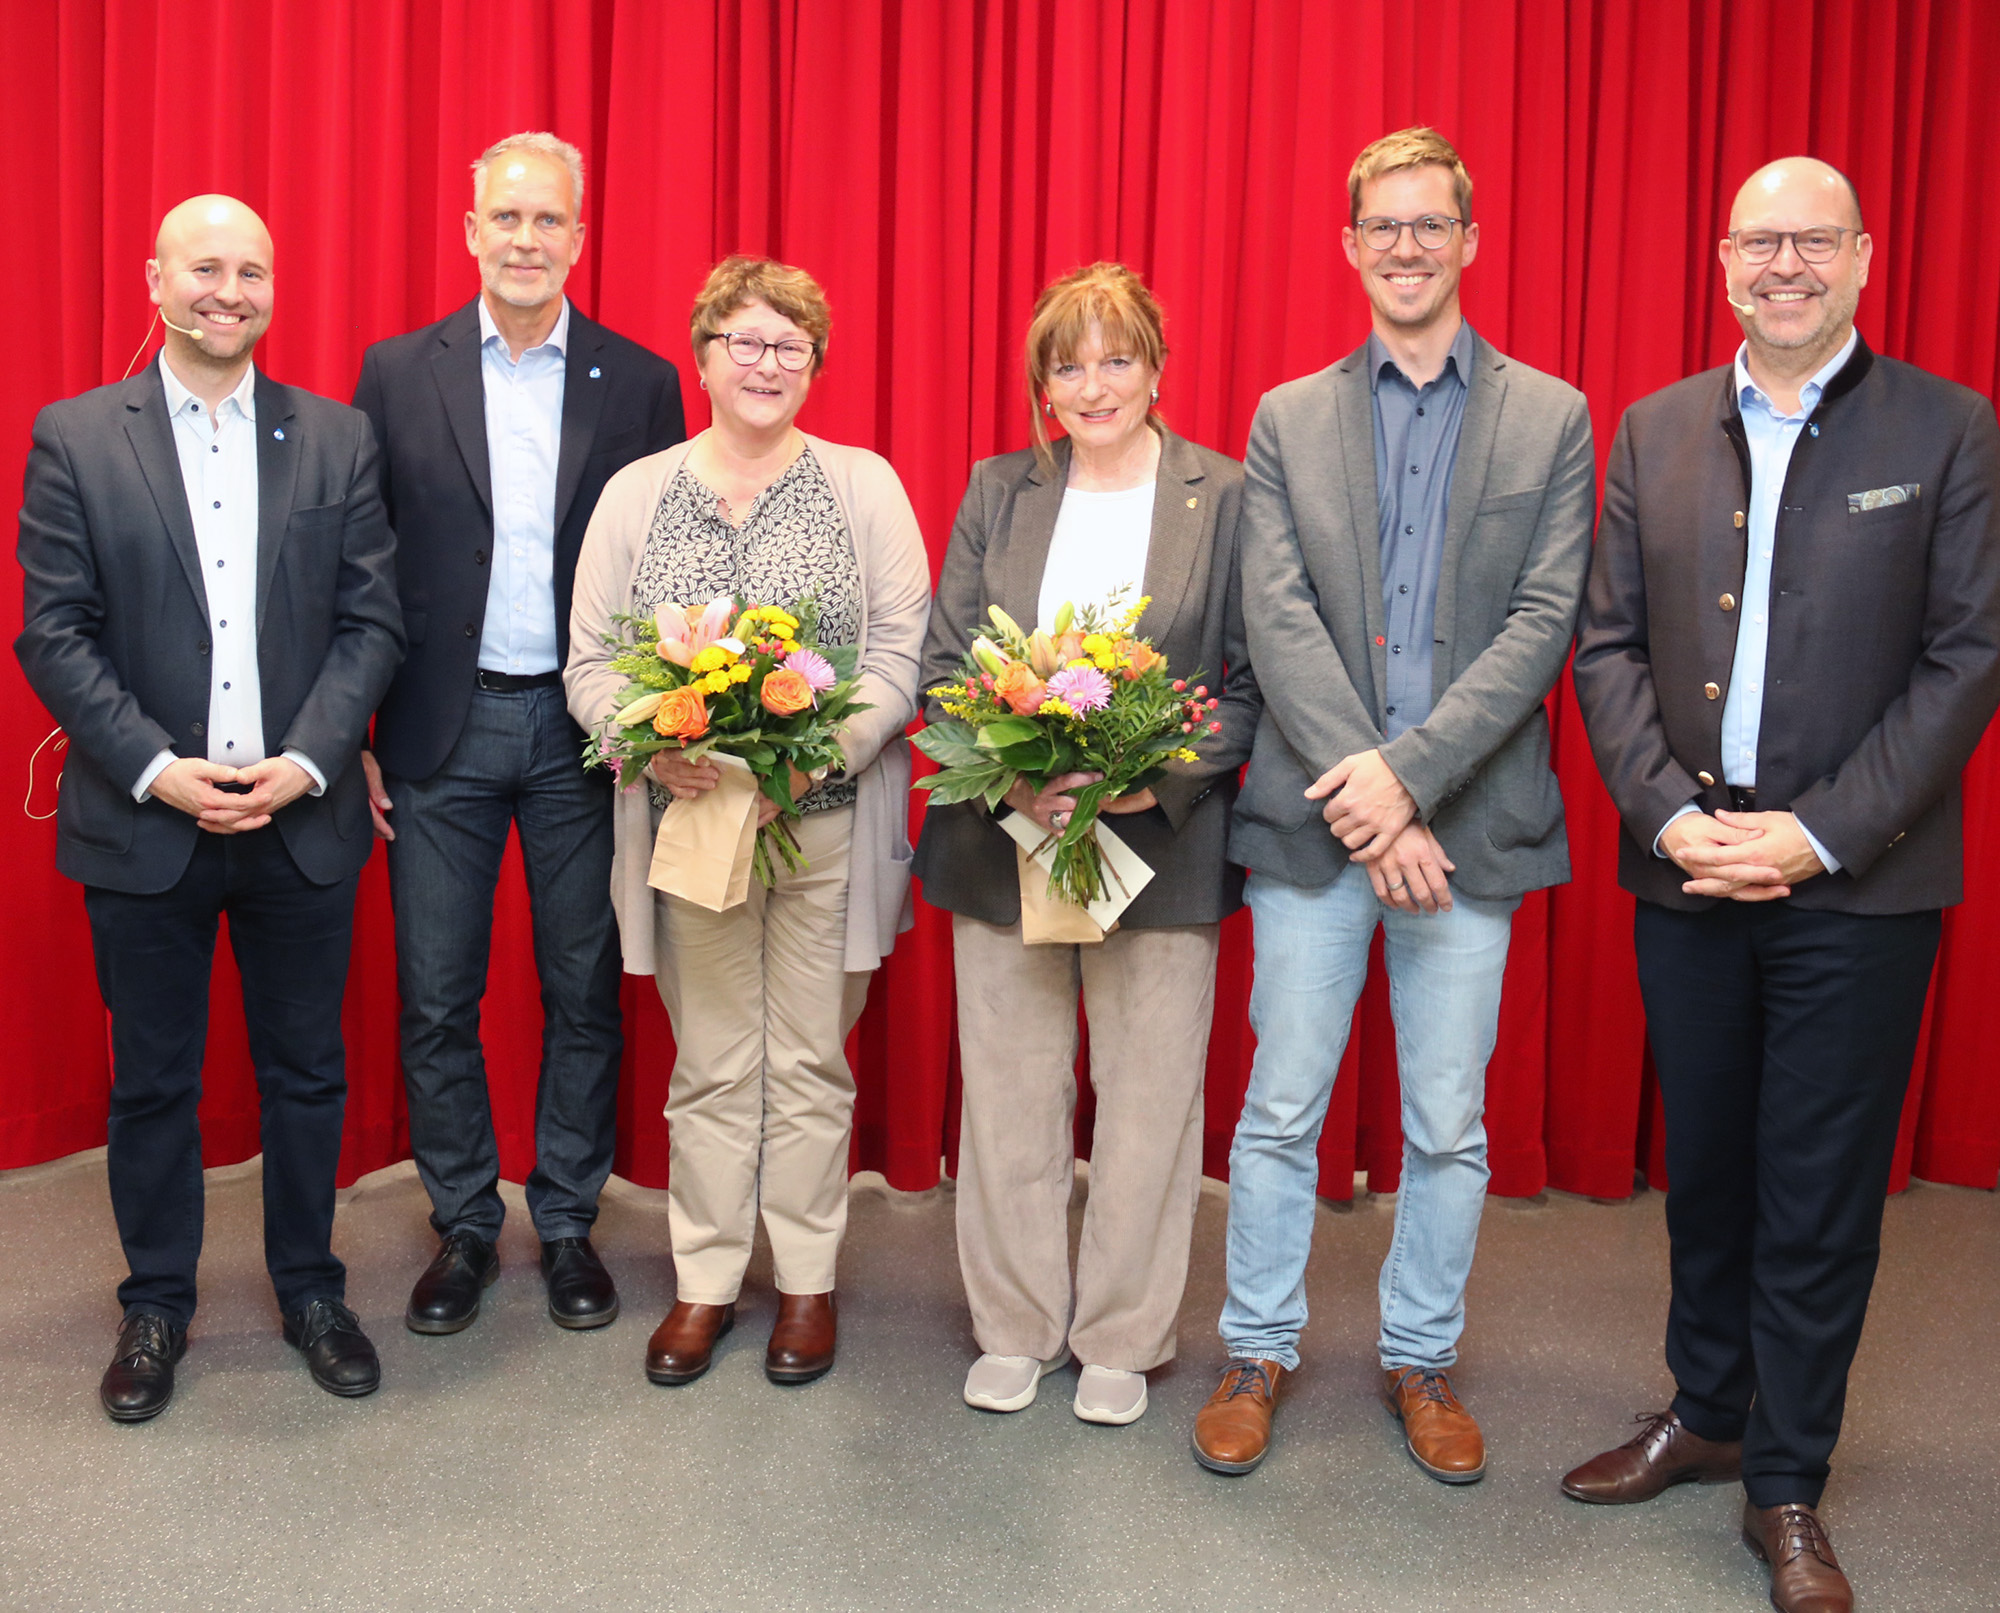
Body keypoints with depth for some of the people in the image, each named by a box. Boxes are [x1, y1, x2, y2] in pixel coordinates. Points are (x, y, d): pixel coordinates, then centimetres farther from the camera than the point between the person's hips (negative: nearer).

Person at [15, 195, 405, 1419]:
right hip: (144, 821, -1)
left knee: (307, 1072, 11)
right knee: (151, 1081, 11)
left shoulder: (338, 439, 4)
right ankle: (157, 1306, 28)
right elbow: (54, 631, -4)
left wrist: (307, 763, -12)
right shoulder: (76, 438, 1)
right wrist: (155, 769, -14)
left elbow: (373, 620, 0)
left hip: (302, 818, 1)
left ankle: (310, 1289, 29)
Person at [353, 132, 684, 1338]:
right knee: (436, 1001, 8)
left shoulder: (640, 383, 2)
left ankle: (569, 1224, 26)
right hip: (440, 733, 1)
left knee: (586, 995, 9)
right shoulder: (398, 374, 3)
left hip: (587, 730, 0)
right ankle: (464, 1227, 25)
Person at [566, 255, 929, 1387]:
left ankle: (808, 1281, 24)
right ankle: (707, 1281, 25)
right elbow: (590, 663, 3)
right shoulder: (638, 493, 7)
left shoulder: (865, 486, 3)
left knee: (809, 1062, 8)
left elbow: (904, 655, -3)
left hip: (827, 825, -1)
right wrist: (654, 744, -16)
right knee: (710, 1066, 10)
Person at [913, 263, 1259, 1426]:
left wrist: (1164, 775, -17)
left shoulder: (1228, 499, 0)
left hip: (1164, 842, -2)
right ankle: (1014, 1329, 27)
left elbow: (1258, 681, -1)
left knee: (1149, 1102, 6)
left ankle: (1122, 1340, 24)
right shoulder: (997, 492, 8)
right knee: (1009, 1098, 10)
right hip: (1005, 841, 2)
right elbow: (943, 663, 5)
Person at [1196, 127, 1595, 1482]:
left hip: (1469, 818, 0)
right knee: (1281, 1109, 8)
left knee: (1450, 1125, 9)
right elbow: (1278, 619, -3)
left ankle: (1422, 1358, 28)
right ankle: (1259, 1351, 25)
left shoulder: (1552, 418, 5)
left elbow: (1544, 622, -4)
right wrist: (1359, 790, -15)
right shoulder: (1289, 420, 7)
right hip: (1314, 814, 1)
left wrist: (1410, 771, -15)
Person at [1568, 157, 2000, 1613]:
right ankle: (1706, 1413, 34)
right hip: (1686, 873, 3)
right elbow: (1608, 645, 4)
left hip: (1858, 889, -3)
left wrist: (1818, 834, -14)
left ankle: (1787, 1490, 21)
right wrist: (1670, 816, -9)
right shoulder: (1655, 433, 7)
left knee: (1820, 1201, 6)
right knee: (1704, 1169, 15)